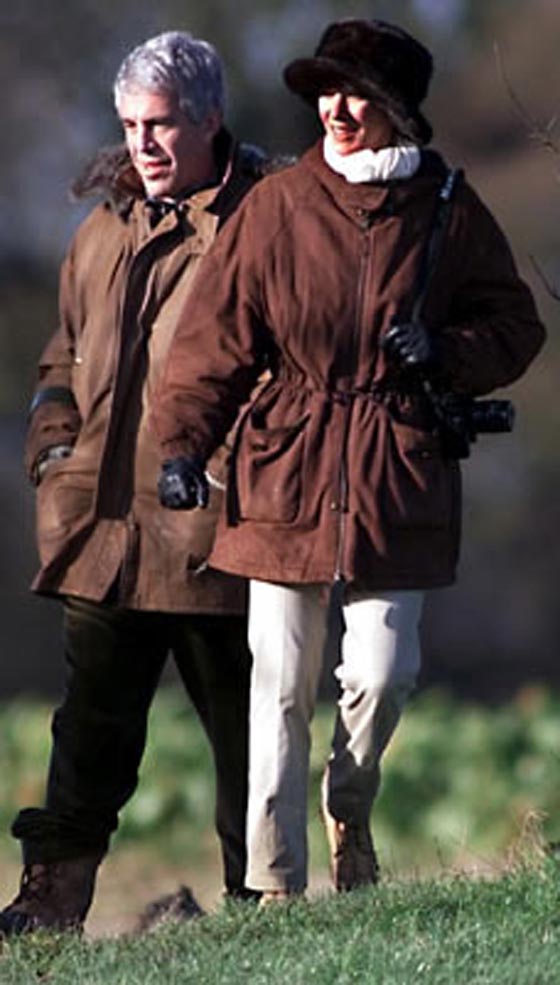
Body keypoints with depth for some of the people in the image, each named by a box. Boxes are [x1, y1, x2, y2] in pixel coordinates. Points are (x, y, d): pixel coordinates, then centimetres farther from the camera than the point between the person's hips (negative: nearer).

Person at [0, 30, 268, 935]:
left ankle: (256, 892, 13)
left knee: (239, 716, 4)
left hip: (211, 528, -5)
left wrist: (224, 460, -11)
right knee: (93, 717, 7)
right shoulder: (104, 232, 16)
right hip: (105, 525, 5)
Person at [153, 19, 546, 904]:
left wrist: (446, 353, -9)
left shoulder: (447, 213, 2)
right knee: (282, 685, 0)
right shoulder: (277, 207, 0)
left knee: (381, 673, -6)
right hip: (287, 473, 0)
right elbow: (215, 334, 2)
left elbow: (516, 327, 11)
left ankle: (349, 812, 26)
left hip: (398, 478, 0)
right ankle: (274, 882, 8)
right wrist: (182, 443, -8)